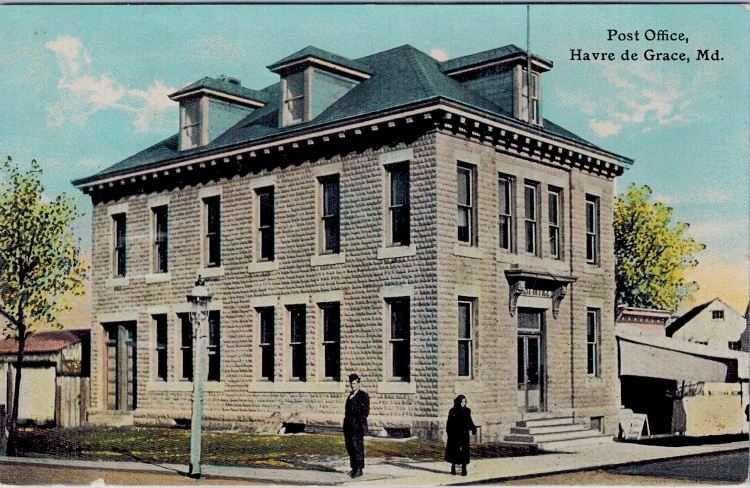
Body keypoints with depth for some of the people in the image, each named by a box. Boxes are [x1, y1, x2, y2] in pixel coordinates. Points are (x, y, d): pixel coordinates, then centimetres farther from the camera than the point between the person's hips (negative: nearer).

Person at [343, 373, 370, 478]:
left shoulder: (364, 395, -4)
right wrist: (346, 424, 15)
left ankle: (359, 469, -6)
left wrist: (361, 424, -17)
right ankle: (354, 468, 14)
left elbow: (365, 411, -10)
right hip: (349, 425, 8)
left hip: (358, 425, -8)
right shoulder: (350, 395, 20)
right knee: (350, 446, 7)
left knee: (358, 446, -8)